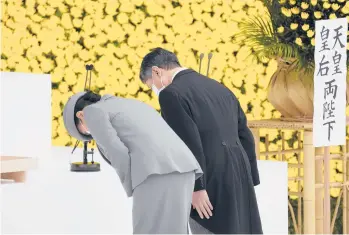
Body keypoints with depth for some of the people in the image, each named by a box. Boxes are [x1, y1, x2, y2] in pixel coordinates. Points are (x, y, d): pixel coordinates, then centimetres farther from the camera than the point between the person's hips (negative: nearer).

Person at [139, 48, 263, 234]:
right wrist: (250, 183, 18)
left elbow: (190, 144, -16)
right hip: (239, 183, 8)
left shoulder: (171, 93, -7)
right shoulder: (219, 88, 18)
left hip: (211, 185, -8)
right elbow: (245, 137, 17)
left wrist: (196, 188, -15)